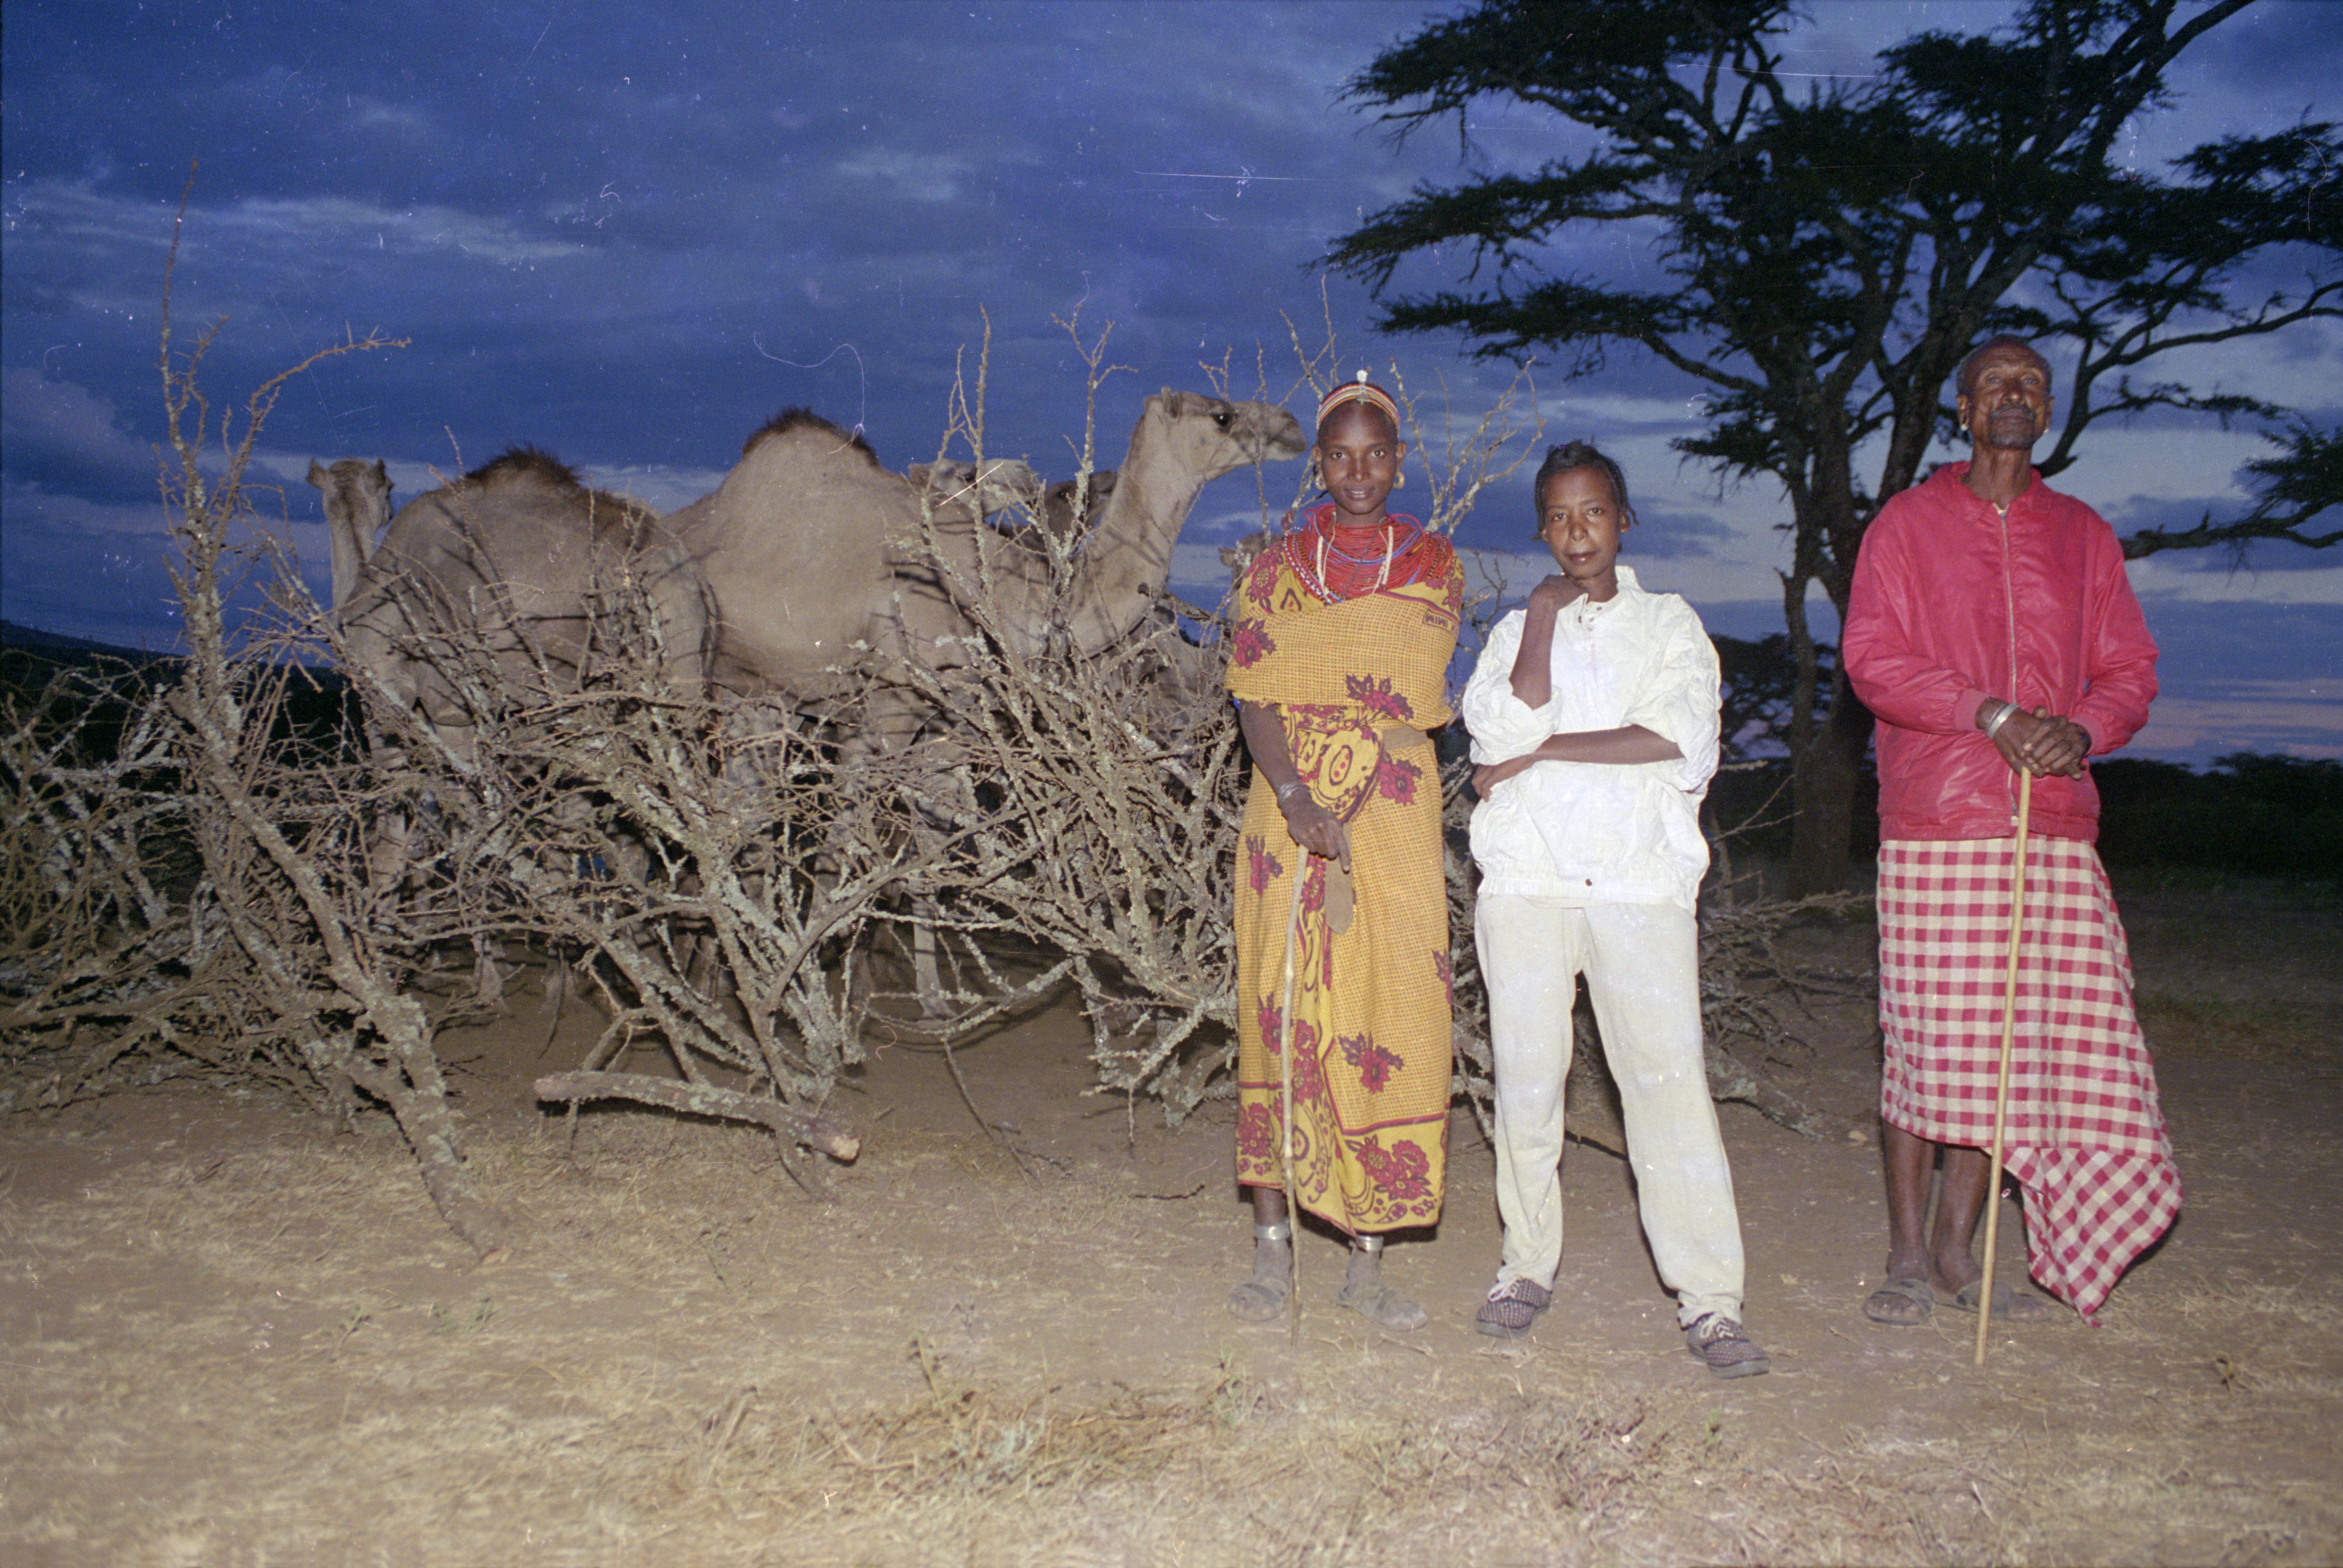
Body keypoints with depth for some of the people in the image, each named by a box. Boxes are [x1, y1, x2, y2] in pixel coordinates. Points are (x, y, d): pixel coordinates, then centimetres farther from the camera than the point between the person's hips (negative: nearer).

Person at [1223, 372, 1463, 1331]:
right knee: (1279, 1014, -1)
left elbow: (1415, 702, 1)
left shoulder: (1436, 570, 9)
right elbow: (1254, 696, -2)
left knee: (1392, 1022, -4)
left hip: (1394, 822, 0)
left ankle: (1367, 1259, 5)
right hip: (1288, 812, 0)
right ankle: (1273, 1245, 8)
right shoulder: (1275, 570, 9)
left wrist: (1346, 808, -11)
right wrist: (1297, 796, -17)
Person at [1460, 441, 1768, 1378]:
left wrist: (1542, 751, -5)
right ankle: (1529, 1265, 15)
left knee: (1670, 1079, -8)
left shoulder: (1670, 624, 13)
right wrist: (1545, 616, 2)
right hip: (1528, 880, 2)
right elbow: (1505, 728, -4)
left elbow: (1683, 743, -5)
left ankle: (1709, 1300, -4)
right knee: (1525, 1080, 1)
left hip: (1640, 881, -1)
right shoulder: (1515, 631, 17)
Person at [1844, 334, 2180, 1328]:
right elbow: (1871, 659, -2)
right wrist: (1990, 712, -14)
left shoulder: (2082, 535, 17)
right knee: (1926, 1040, -3)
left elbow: (2129, 668, 14)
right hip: (1934, 824, -3)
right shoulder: (1909, 522, 8)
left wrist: (2083, 730, -8)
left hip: (2054, 826, 3)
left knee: (2022, 1043, 1)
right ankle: (1909, 1254, 9)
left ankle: (1959, 1248, 13)